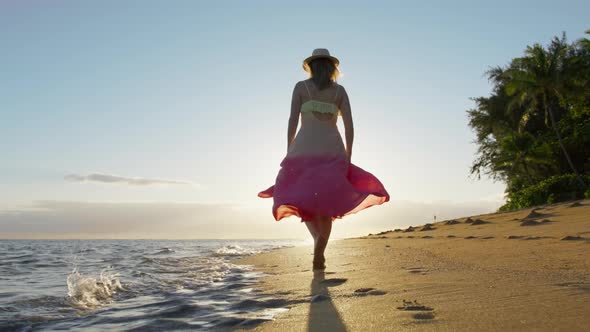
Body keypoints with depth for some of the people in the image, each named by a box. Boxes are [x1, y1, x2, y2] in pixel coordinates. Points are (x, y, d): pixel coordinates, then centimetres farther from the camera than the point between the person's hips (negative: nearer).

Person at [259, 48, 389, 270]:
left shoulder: (300, 86, 9)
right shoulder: (340, 90, 13)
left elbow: (292, 121, 0)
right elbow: (349, 125, 5)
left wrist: (289, 153, 3)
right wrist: (348, 157, 8)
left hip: (304, 149, -1)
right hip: (332, 151, 1)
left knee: (303, 199, 11)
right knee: (326, 201, 7)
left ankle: (318, 240, -14)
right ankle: (319, 253, -7)